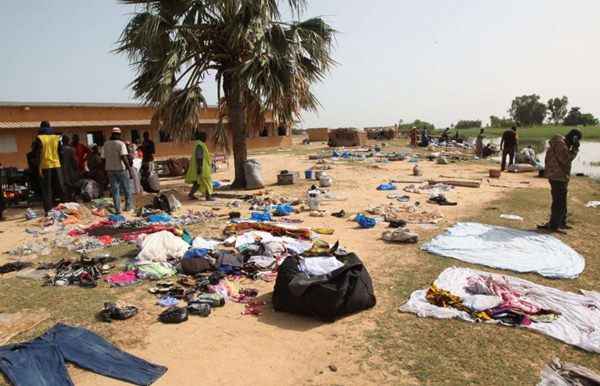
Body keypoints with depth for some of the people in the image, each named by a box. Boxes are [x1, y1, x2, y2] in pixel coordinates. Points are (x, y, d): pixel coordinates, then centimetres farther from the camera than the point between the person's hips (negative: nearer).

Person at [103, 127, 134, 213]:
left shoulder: (106, 144, 4)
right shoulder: (121, 144, -12)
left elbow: (105, 158, 9)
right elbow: (124, 157, -21)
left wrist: (107, 169, 19)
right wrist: (129, 169, -21)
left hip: (110, 169, 4)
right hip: (121, 169, -4)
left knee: (115, 189, 7)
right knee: (127, 188, 10)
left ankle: (117, 209, 7)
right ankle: (128, 206, 14)